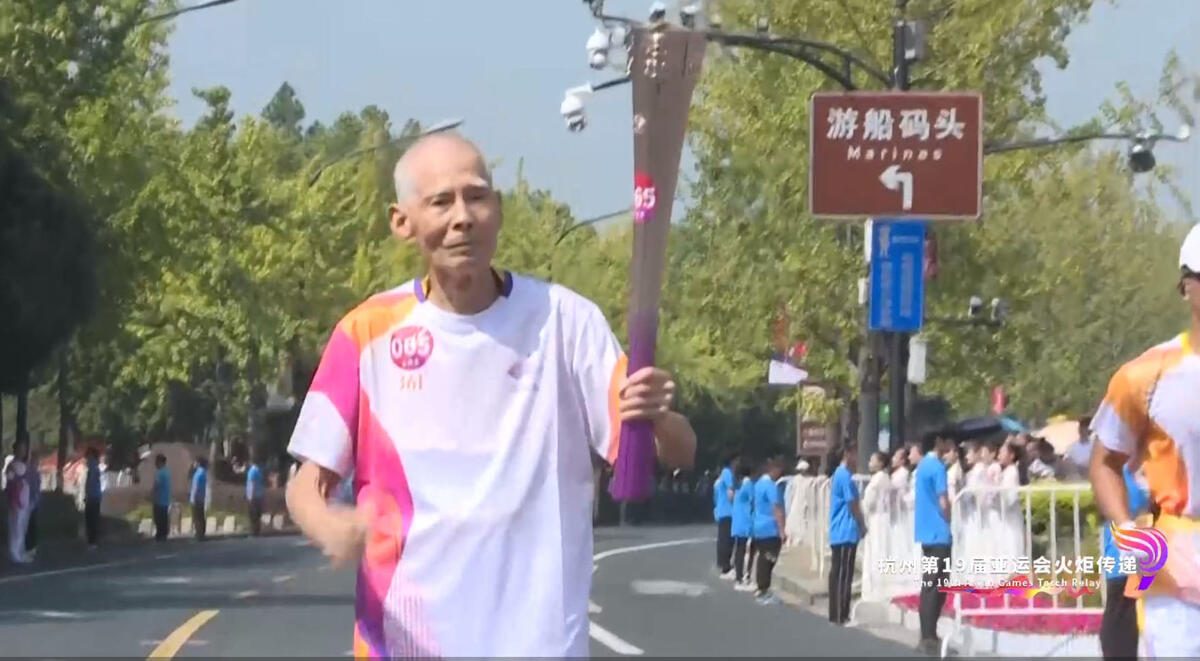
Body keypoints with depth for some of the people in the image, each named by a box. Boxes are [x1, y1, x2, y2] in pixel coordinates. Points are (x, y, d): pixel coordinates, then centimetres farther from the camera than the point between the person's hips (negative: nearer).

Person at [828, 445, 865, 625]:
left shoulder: (839, 474, 17)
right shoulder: (845, 476, -14)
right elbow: (853, 504, -13)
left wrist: (859, 525, 18)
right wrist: (862, 526, -1)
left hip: (838, 534, 10)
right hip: (846, 533, -10)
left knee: (837, 574, 10)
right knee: (843, 575, -8)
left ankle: (836, 614, 13)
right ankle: (840, 615, -8)